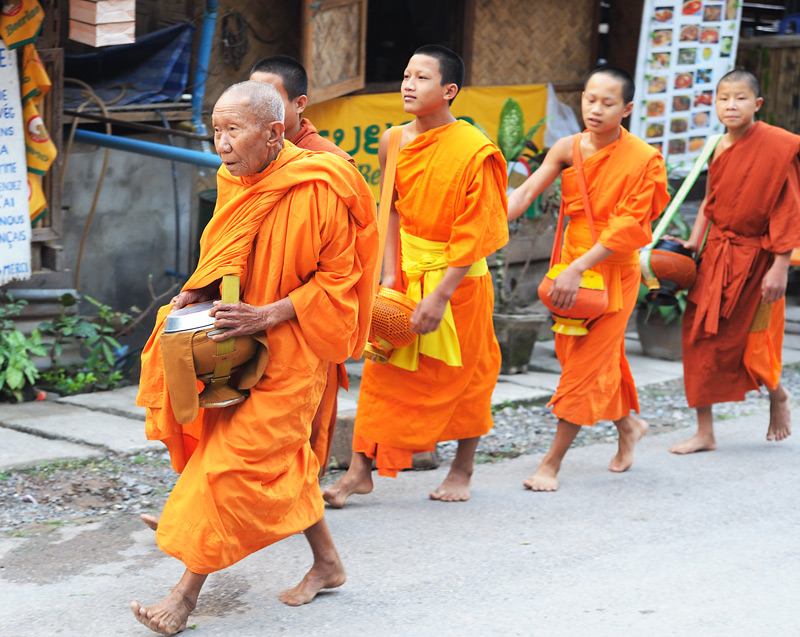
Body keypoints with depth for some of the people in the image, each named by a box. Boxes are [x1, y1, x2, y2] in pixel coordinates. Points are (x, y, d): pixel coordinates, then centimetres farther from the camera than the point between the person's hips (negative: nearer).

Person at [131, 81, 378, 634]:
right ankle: (327, 562, 30)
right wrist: (202, 290, -1)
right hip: (243, 339, 7)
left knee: (236, 461, -9)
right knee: (281, 457, 14)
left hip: (290, 349, -7)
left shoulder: (318, 189, -20)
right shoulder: (237, 179, 3)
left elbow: (339, 278, -15)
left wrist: (267, 315, -23)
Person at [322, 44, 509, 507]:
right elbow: (393, 212, 6)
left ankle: (462, 470, 27)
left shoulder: (475, 151, -18)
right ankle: (361, 469, 6)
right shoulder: (394, 143, -1)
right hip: (407, 270, 4)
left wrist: (439, 296, -20)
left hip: (459, 277, -4)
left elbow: (473, 236, -17)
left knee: (463, 374, 10)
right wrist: (390, 274, -3)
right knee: (383, 367, 1)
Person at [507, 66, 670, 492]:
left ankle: (552, 463, 2)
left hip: (614, 270, -5)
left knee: (587, 363, -4)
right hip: (573, 265, 5)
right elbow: (527, 192, -12)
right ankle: (628, 425, 41)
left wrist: (577, 269, -27)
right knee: (587, 356, 15)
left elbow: (627, 225, -19)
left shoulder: (642, 158, -15)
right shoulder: (568, 149, -2)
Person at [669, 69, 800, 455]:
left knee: (747, 344, 0)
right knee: (700, 336, 2)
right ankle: (705, 433, 10)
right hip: (717, 253, 6)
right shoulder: (720, 148, 4)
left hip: (755, 257, -6)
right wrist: (694, 243, 7)